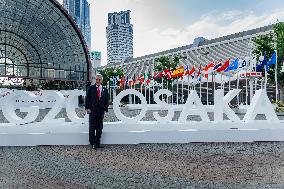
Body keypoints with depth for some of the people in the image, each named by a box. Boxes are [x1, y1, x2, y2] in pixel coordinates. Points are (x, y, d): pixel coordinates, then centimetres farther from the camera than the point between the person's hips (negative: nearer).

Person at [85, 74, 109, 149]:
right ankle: (93, 143, 11)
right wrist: (87, 108, -7)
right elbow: (87, 98, 1)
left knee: (99, 128, 8)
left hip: (101, 111, 3)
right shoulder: (91, 88, 3)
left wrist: (105, 109, 2)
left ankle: (98, 143, 17)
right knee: (92, 128, 2)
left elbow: (106, 101, 11)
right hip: (92, 111, -3)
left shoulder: (105, 89, 10)